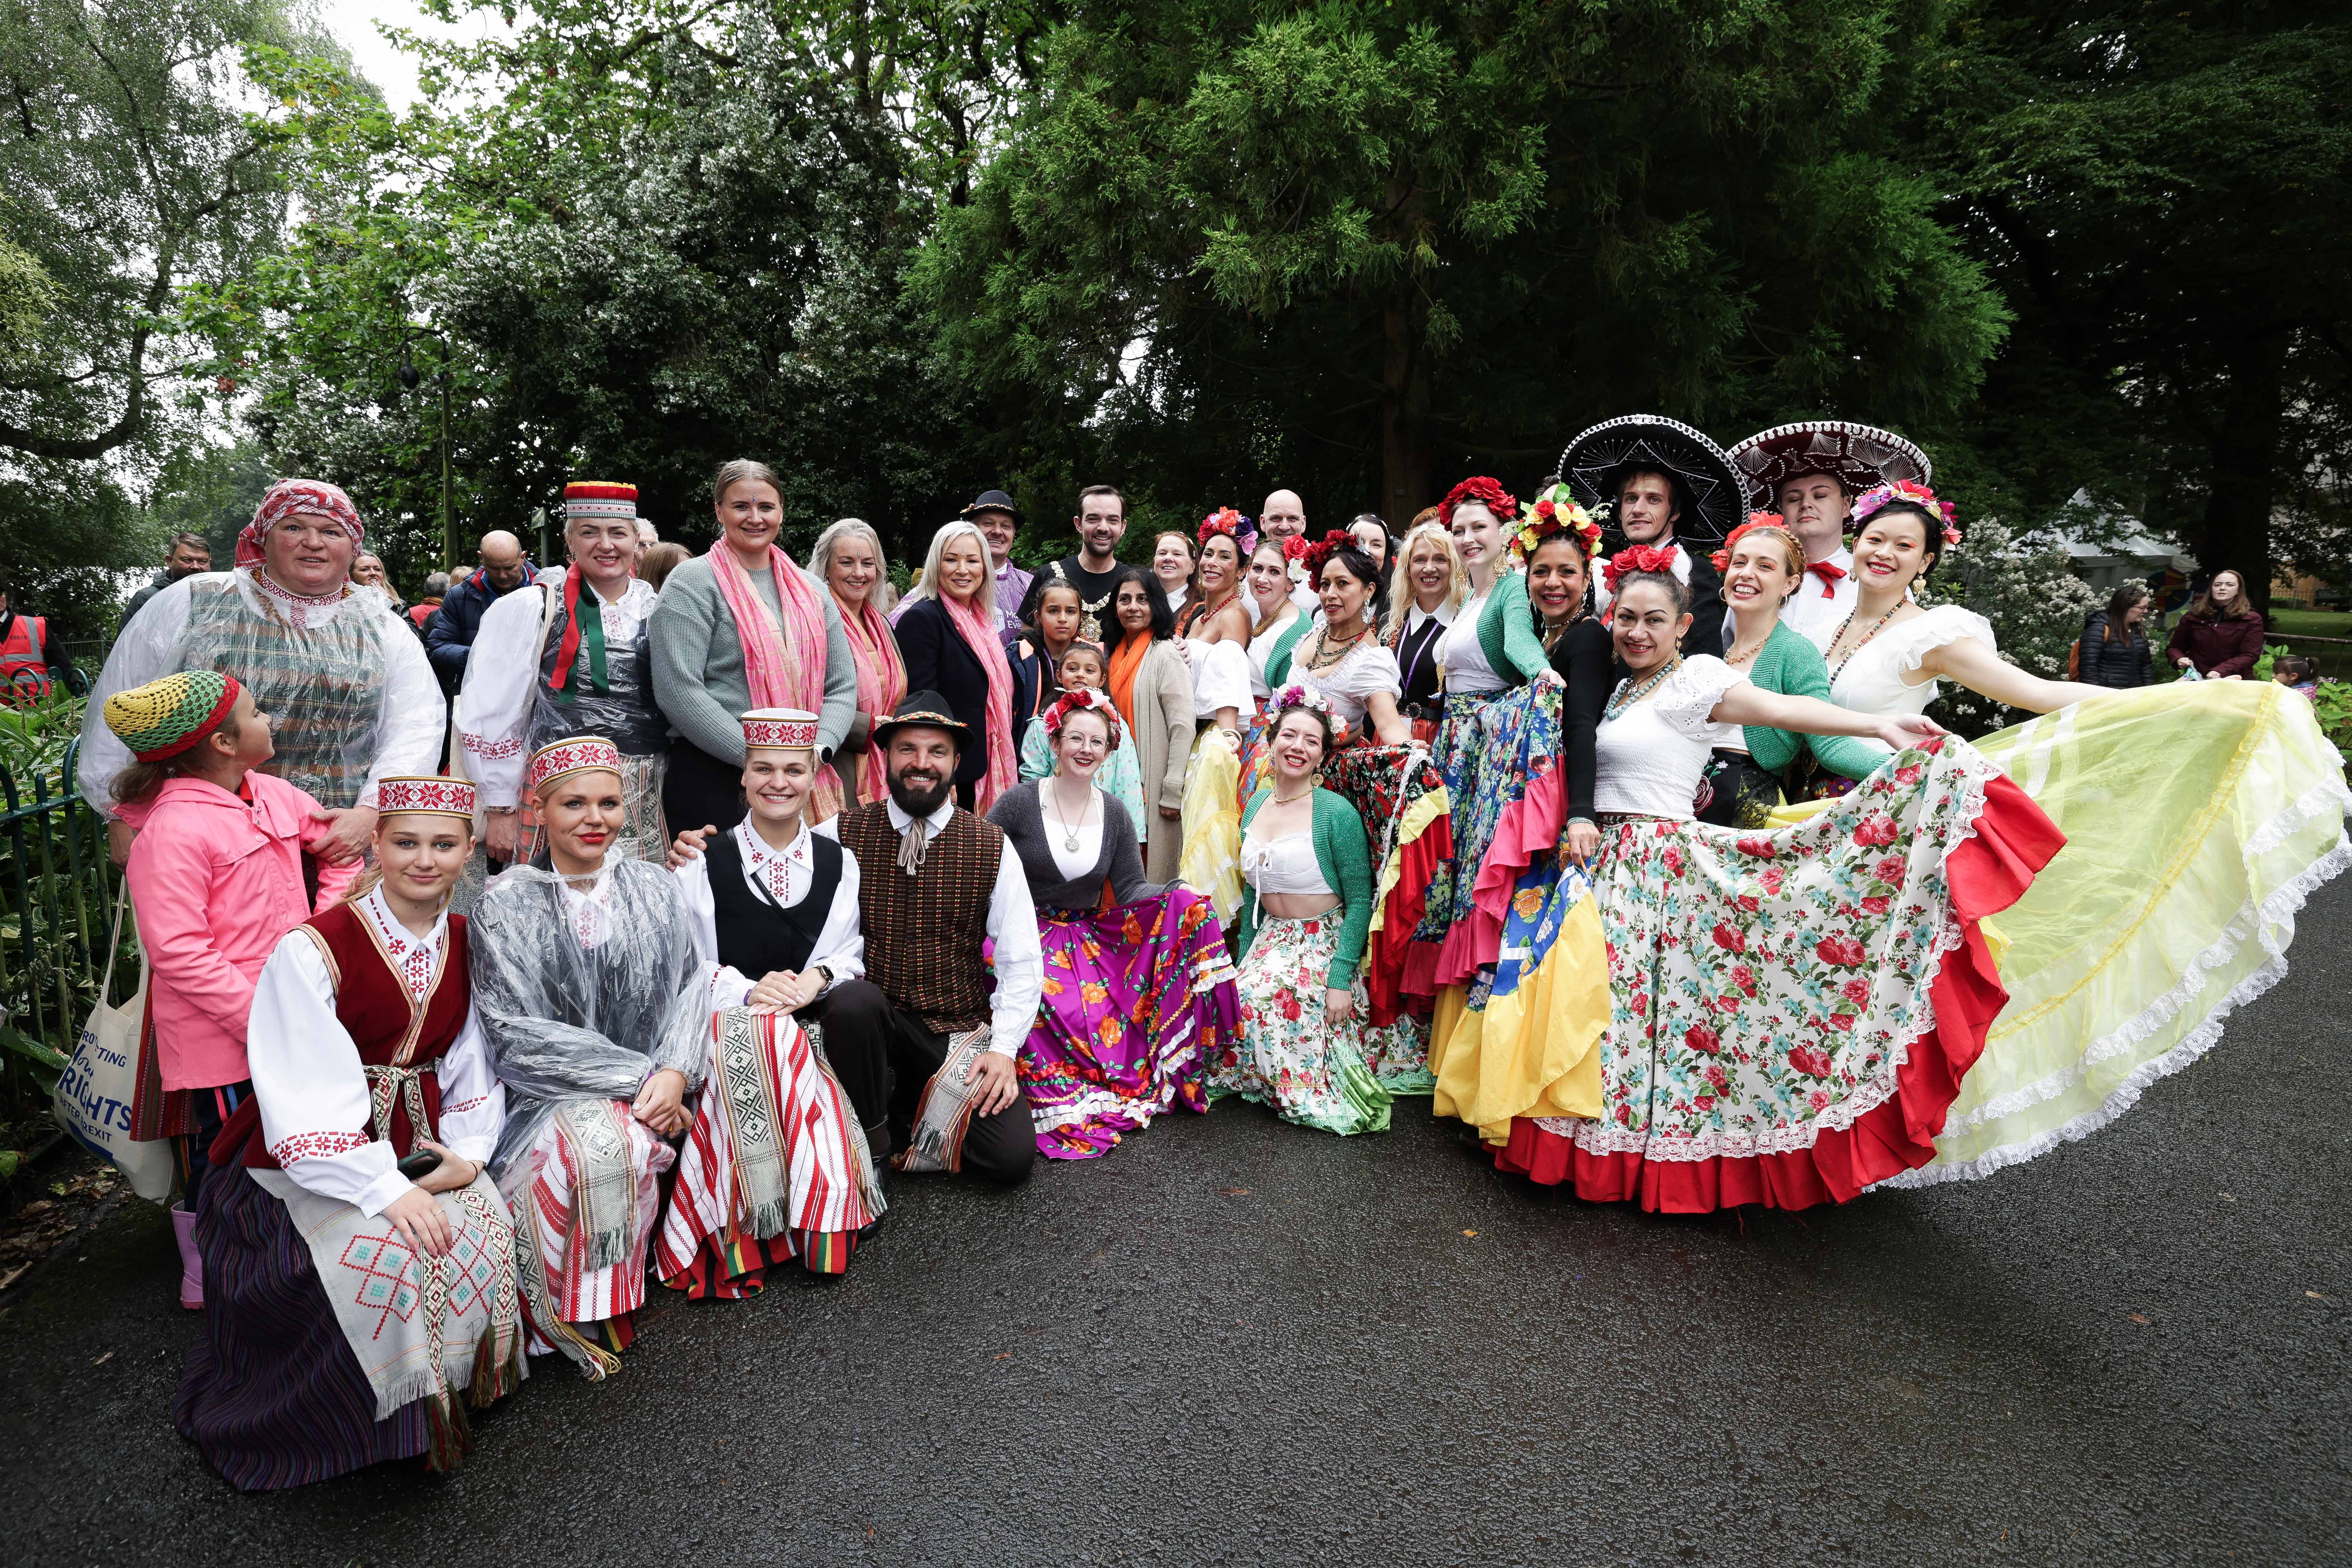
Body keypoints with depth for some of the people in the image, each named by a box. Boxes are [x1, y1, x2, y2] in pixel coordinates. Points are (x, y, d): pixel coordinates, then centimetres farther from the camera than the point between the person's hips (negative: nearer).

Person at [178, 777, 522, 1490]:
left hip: (419, 1145, 5)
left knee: (485, 1228, -21)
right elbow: (307, 1097, -20)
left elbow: (475, 1068, 7)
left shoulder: (466, 946, 4)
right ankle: (388, 1420, -3)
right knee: (385, 1253, -29)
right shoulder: (313, 950, -16)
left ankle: (457, 1385, 6)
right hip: (314, 1159, -4)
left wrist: (469, 1151, -9)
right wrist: (384, 1188, -25)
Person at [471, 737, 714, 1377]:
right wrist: (637, 1077, -16)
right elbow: (517, 1036, -10)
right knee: (603, 1141, -31)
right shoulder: (505, 907, -4)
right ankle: (577, 1322, -12)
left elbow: (691, 988, 4)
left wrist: (674, 1073, -16)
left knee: (626, 1143, -24)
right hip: (545, 1100, -4)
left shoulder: (655, 890, 7)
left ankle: (607, 1305, 1)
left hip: (648, 1092, 4)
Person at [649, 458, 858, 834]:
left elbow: (842, 685, 11)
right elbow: (679, 691, -14)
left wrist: (818, 749, -8)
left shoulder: (811, 591, 14)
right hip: (713, 782, -5)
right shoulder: (693, 584, -3)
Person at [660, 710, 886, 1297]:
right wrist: (747, 991, -18)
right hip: (732, 1027, -1)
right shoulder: (703, 865, 6)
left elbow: (849, 956, 7)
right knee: (759, 1034, -38)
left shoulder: (838, 862, 12)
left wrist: (817, 978, -17)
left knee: (859, 1002, -33)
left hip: (820, 1021, 2)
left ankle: (872, 1142, -11)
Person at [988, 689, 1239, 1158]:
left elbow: (1129, 890, 3)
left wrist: (1179, 892, -16)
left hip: (1089, 939, 4)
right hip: (1025, 936, -4)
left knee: (1186, 906, -16)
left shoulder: (1115, 815, 8)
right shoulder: (1019, 803, -4)